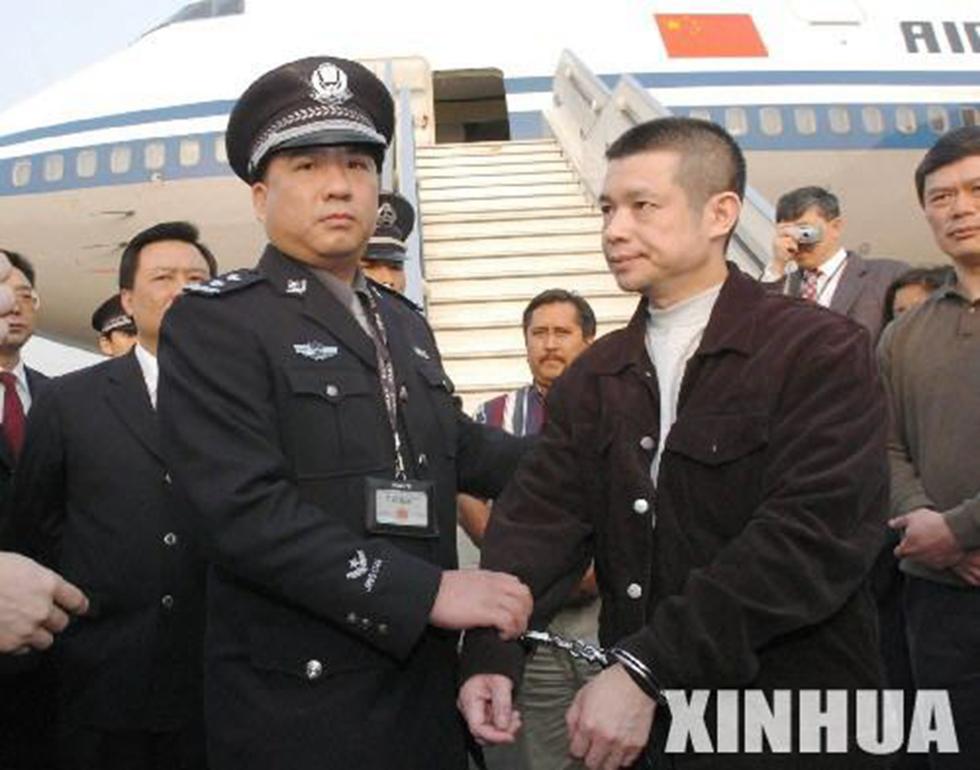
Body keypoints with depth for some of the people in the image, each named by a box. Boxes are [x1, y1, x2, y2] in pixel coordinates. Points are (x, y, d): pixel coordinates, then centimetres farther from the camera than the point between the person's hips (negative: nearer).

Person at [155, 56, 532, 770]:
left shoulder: (405, 321, 12)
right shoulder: (213, 321, -10)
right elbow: (245, 510, -20)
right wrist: (427, 592, -22)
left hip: (426, 681, 6)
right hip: (301, 697, -6)